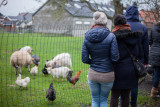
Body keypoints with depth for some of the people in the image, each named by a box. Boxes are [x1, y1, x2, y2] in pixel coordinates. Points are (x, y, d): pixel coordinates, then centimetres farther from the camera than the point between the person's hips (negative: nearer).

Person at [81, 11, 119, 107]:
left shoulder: (87, 38, -5)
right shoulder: (111, 36, -15)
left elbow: (84, 59, -5)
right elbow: (115, 57, -15)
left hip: (93, 74, 2)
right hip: (107, 75, -2)